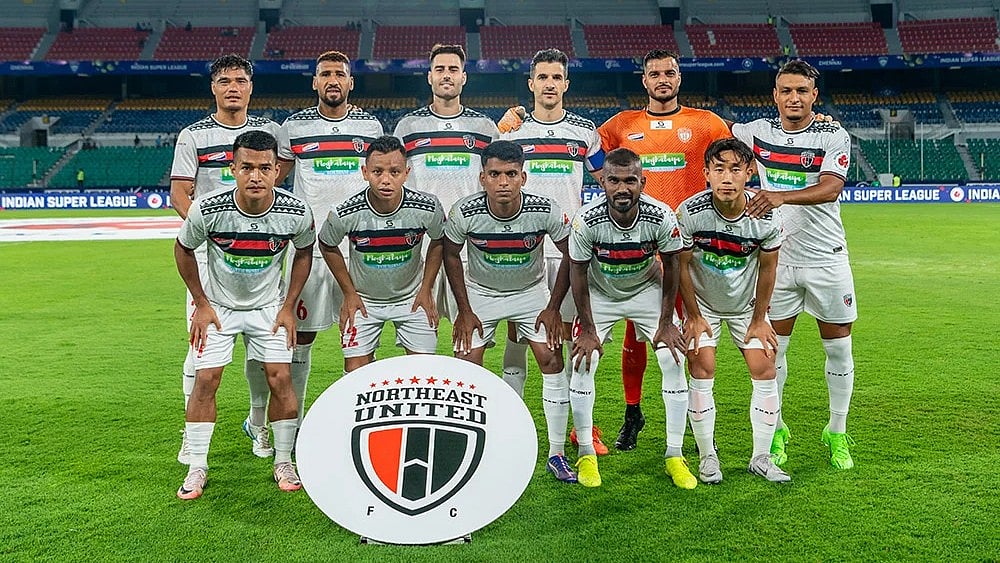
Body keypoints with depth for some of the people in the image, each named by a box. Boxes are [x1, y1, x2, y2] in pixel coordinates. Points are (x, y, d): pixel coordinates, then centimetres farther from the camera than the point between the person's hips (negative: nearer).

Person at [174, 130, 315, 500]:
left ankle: (284, 462, 12)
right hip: (218, 304, 0)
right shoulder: (207, 209, -25)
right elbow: (183, 249, -4)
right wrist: (201, 303, -4)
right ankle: (197, 468, 11)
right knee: (205, 379, -5)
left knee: (280, 378, -5)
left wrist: (289, 306, -3)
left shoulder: (296, 212, -22)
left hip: (269, 306, 1)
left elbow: (305, 251, -1)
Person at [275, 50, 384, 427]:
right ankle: (293, 420, 17)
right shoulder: (294, 126, 5)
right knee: (301, 335, 4)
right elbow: (273, 181, 12)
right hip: (308, 244, 0)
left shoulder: (370, 125, 8)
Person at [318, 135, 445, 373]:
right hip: (363, 300, 0)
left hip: (412, 297, 1)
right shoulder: (345, 213, -23)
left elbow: (439, 242, 0)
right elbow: (327, 246, -2)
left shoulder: (428, 208, -22)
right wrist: (349, 293, -1)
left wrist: (426, 289, -1)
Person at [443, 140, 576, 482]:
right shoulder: (465, 213, -25)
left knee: (552, 361, -8)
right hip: (479, 292, 0)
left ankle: (556, 455, 6)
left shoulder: (545, 211, -25)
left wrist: (553, 307, -8)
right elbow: (451, 256, -6)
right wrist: (464, 310, -6)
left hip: (531, 291, 0)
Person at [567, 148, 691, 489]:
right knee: (582, 363, -12)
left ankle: (674, 455, 5)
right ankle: (586, 454, 5)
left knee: (674, 361, -10)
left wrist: (666, 322, -7)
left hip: (648, 291, 1)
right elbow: (578, 272, -14)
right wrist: (587, 328, -11)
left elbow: (670, 266, -10)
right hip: (599, 294, 0)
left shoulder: (661, 216, -27)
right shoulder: (587, 220, -29)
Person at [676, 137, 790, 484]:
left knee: (764, 370, -5)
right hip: (702, 302, -1)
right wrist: (693, 316, -8)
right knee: (702, 371, -10)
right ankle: (707, 458, 5)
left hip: (747, 303, 2)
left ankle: (761, 458, 11)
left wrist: (759, 319, -1)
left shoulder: (767, 218, -22)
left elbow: (767, 268, -6)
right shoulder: (690, 212, -26)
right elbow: (681, 265, -13)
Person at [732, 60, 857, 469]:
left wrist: (781, 196, -38)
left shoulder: (834, 136, -5)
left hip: (827, 259, -1)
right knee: (772, 348, 2)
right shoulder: (758, 132, 3)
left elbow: (830, 189, -23)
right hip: (777, 258, 1)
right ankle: (775, 430, 19)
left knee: (839, 349, 6)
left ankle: (837, 433, 23)